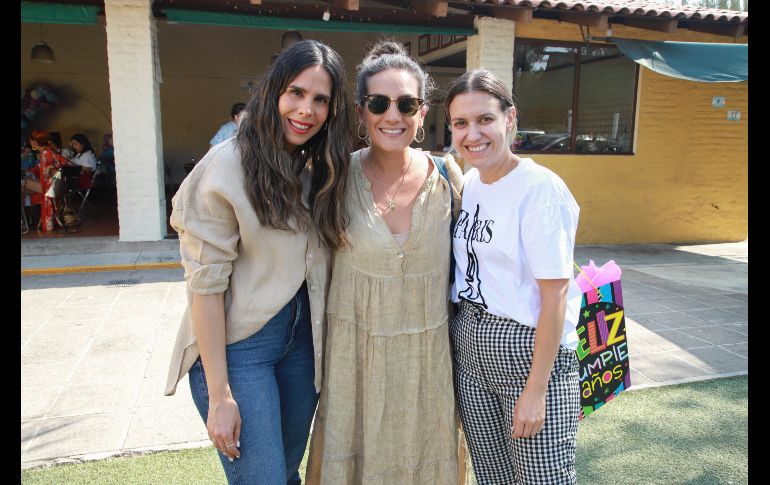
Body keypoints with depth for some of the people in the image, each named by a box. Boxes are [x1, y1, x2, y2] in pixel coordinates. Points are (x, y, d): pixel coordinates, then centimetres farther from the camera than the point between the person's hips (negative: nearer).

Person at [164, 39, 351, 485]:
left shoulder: (322, 168, 3)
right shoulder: (229, 165, -15)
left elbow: (319, 263, 8)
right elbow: (205, 284, -16)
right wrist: (219, 395, -15)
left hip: (302, 340, 6)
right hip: (237, 346, -5)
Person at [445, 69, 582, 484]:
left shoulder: (541, 189, -17)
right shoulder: (465, 184, 4)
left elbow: (555, 294, -18)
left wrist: (536, 390, -18)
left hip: (530, 349, -6)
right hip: (469, 349, 6)